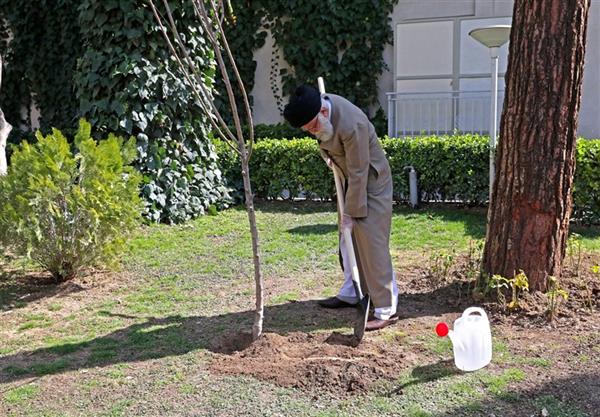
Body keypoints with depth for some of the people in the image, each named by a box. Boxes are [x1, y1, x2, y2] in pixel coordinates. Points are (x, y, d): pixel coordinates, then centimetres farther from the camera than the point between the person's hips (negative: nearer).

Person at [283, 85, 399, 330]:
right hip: (351, 178, 9)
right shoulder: (319, 106, -9)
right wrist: (330, 156, 0)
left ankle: (386, 310, -5)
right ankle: (351, 293, 30)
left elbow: (359, 173, -28)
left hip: (371, 181, -9)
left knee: (372, 243, -10)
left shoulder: (351, 126, -35)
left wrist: (350, 211, -22)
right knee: (349, 238, 16)